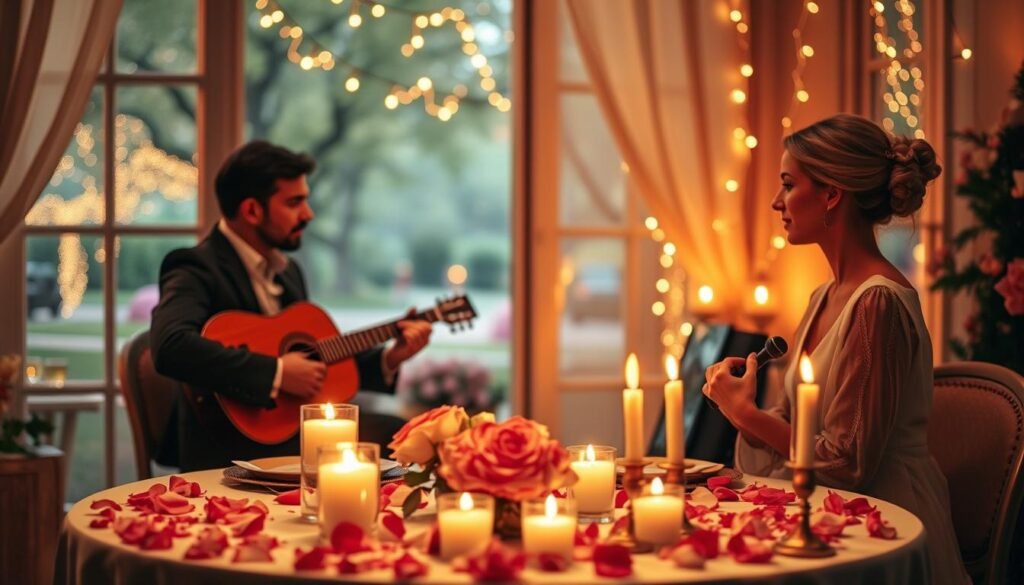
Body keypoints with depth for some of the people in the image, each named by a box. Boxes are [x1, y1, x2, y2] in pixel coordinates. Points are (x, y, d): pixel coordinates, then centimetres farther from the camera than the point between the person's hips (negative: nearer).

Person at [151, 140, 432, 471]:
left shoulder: (287, 270, 16)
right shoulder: (197, 269, -12)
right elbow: (170, 347, -32)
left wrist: (389, 360, 9)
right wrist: (276, 373, -28)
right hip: (234, 448, -9)